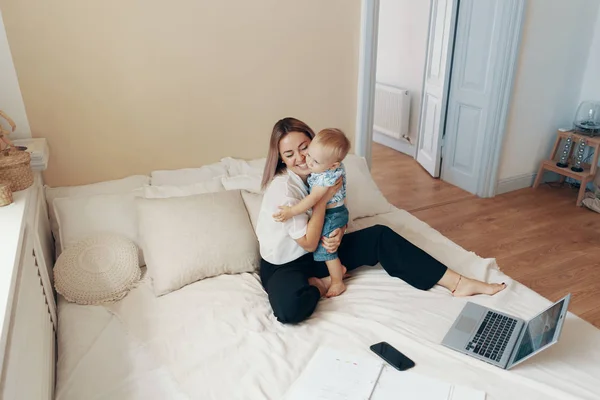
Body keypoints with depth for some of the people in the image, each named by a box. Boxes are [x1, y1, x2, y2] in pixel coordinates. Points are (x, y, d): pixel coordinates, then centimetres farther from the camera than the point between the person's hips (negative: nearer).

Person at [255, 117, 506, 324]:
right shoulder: (282, 187, -28)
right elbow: (308, 243, -22)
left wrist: (337, 233, -17)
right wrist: (323, 199, -29)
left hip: (317, 252, 7)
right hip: (283, 266, -6)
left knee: (380, 236, -5)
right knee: (290, 307, -40)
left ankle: (458, 283, -3)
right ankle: (323, 284, -5)